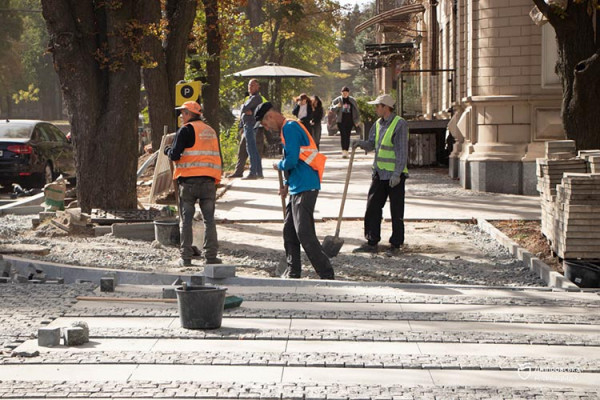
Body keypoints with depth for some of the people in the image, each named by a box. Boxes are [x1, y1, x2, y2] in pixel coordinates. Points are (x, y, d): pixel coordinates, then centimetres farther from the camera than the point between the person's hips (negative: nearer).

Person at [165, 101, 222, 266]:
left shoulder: (185, 130, -4)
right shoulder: (211, 131, 16)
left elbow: (175, 155, -9)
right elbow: (218, 157, 17)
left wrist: (167, 150, 11)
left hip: (188, 180, -4)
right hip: (208, 181, 4)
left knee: (186, 219, 3)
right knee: (209, 218, 6)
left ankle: (186, 257, 3)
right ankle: (211, 255, 1)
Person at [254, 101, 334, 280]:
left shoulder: (290, 128, -12)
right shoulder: (288, 129, 20)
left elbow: (291, 161, -21)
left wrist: (278, 166, -1)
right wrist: (288, 184, 19)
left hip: (305, 189, -11)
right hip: (297, 188, 11)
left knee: (304, 234, -12)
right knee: (289, 231, 14)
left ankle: (326, 274, -11)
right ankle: (293, 271, 22)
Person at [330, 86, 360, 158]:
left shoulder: (352, 100, 7)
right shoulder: (337, 100, 4)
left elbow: (356, 110, 12)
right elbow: (332, 108, 4)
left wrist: (357, 120, 8)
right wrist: (337, 106, -17)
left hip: (349, 121, 2)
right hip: (341, 121, -2)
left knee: (347, 136, 3)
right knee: (343, 135, -13)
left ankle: (346, 151, 11)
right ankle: (343, 151, -18)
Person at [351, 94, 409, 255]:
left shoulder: (400, 124, -11)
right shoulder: (378, 124, 12)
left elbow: (402, 151, -15)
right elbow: (371, 144, 17)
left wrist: (397, 174, -20)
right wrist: (361, 143, -6)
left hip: (395, 174, -7)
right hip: (379, 173, 7)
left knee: (396, 211, 1)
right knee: (372, 207, 5)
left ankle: (395, 244, 10)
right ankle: (372, 243, 12)